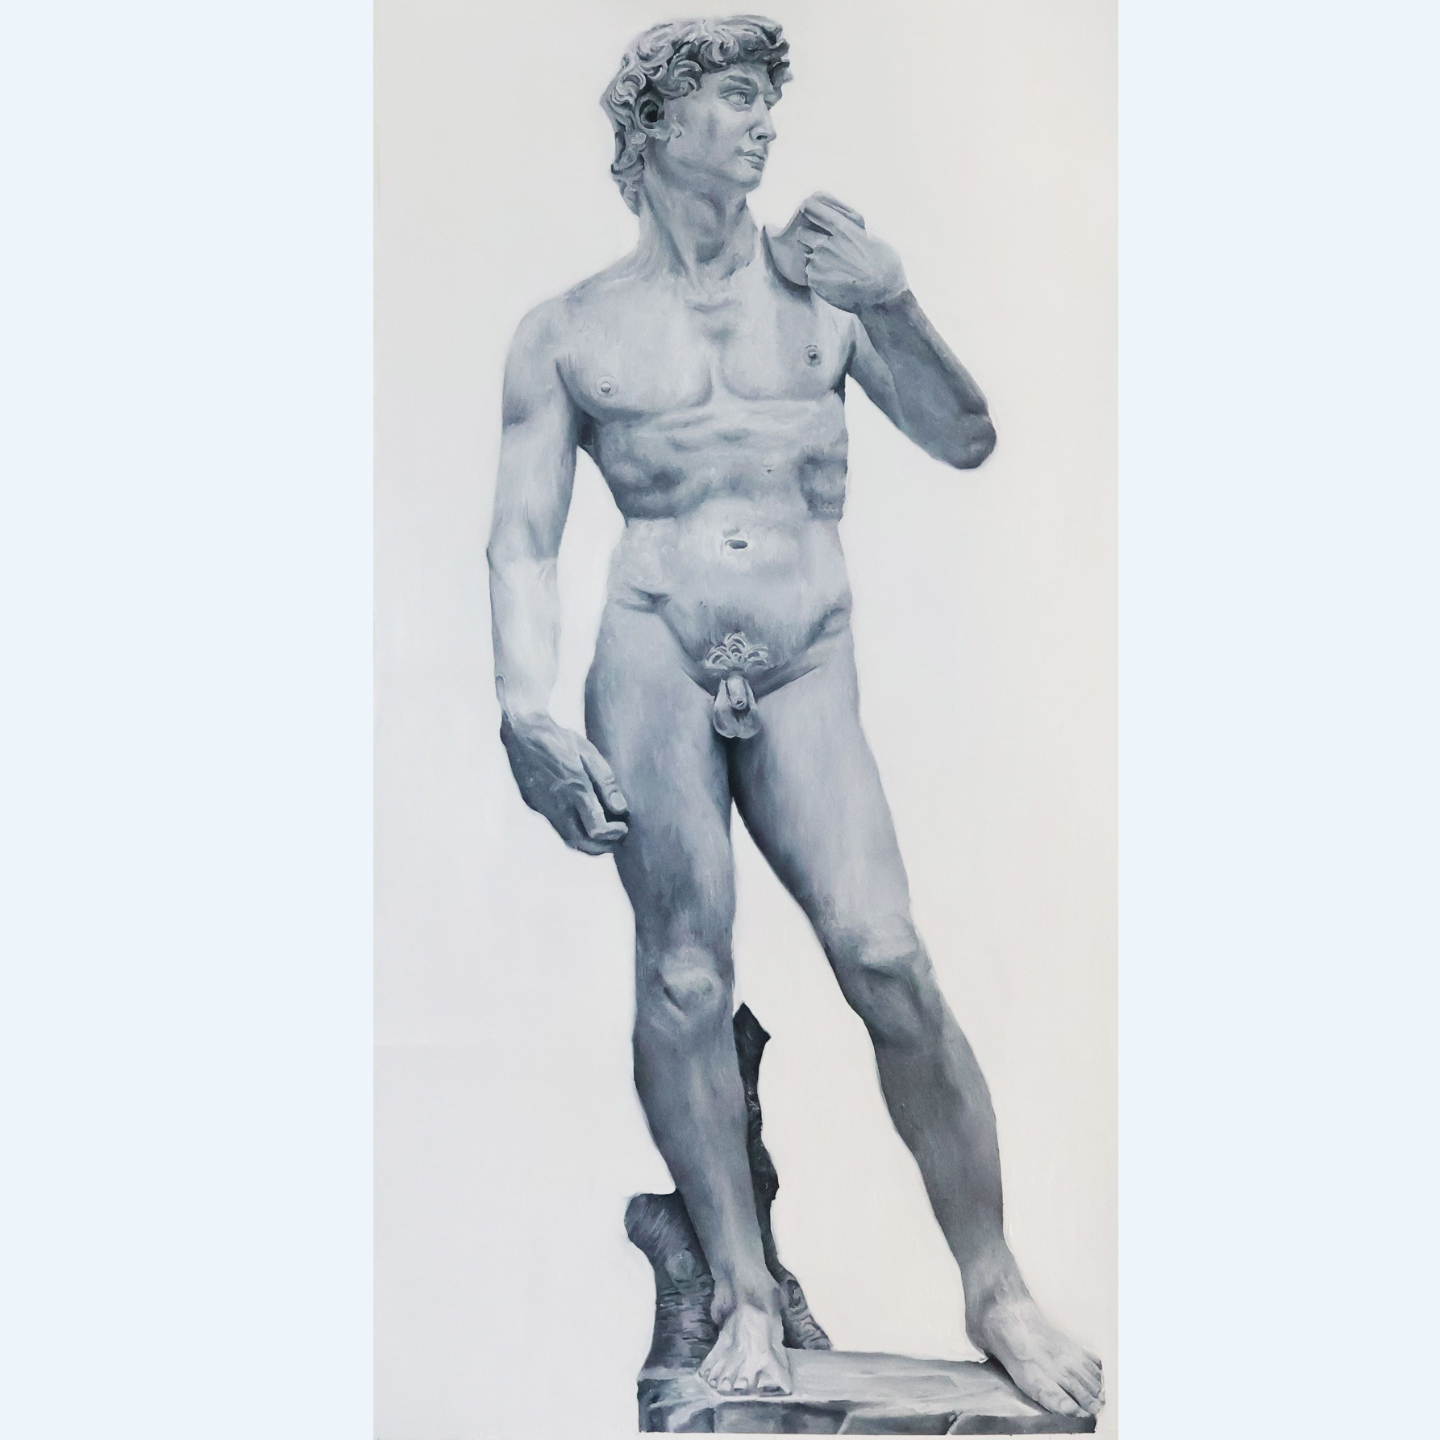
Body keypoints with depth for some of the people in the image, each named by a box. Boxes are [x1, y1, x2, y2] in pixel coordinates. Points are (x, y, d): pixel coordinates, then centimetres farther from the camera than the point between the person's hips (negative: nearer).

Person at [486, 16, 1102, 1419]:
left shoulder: (824, 282, 15)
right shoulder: (569, 331, 11)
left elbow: (967, 444, 12)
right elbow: (523, 539, 6)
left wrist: (893, 306, -4)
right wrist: (528, 715, -8)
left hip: (808, 671, 1)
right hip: (652, 647, 0)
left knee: (888, 957, -11)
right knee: (685, 972, -9)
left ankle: (996, 1290, 0)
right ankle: (744, 1292, 4)